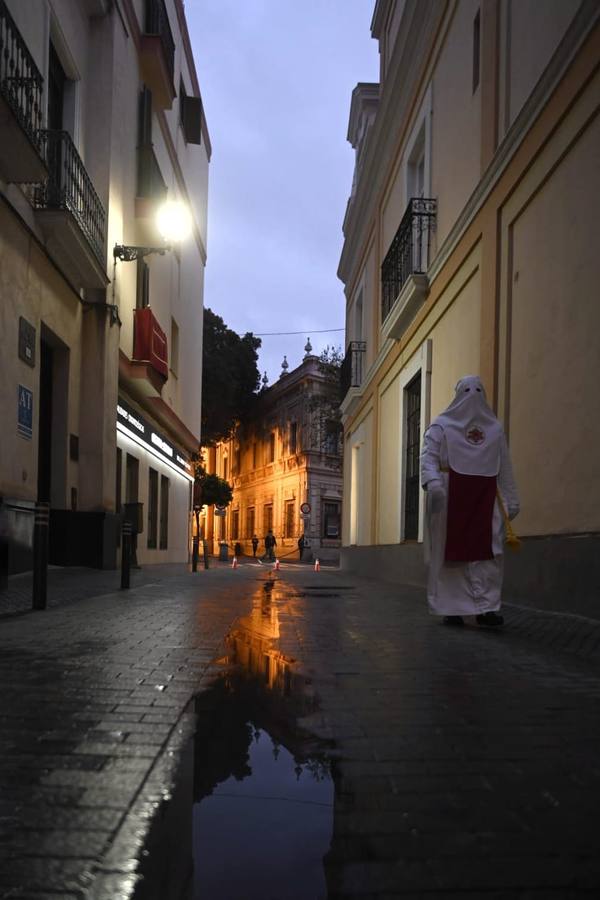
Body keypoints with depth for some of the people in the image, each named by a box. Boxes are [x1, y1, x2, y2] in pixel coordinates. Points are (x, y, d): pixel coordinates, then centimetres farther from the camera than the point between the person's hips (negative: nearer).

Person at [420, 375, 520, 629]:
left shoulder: (495, 428, 18)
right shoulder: (441, 425, 7)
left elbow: (505, 468, 17)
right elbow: (428, 456, -6)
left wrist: (512, 500, 11)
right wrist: (432, 482, -25)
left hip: (485, 497, 3)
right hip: (450, 496, -3)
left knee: (488, 553, -6)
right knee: (451, 551, -2)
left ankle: (486, 608, -5)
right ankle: (451, 609, 3)